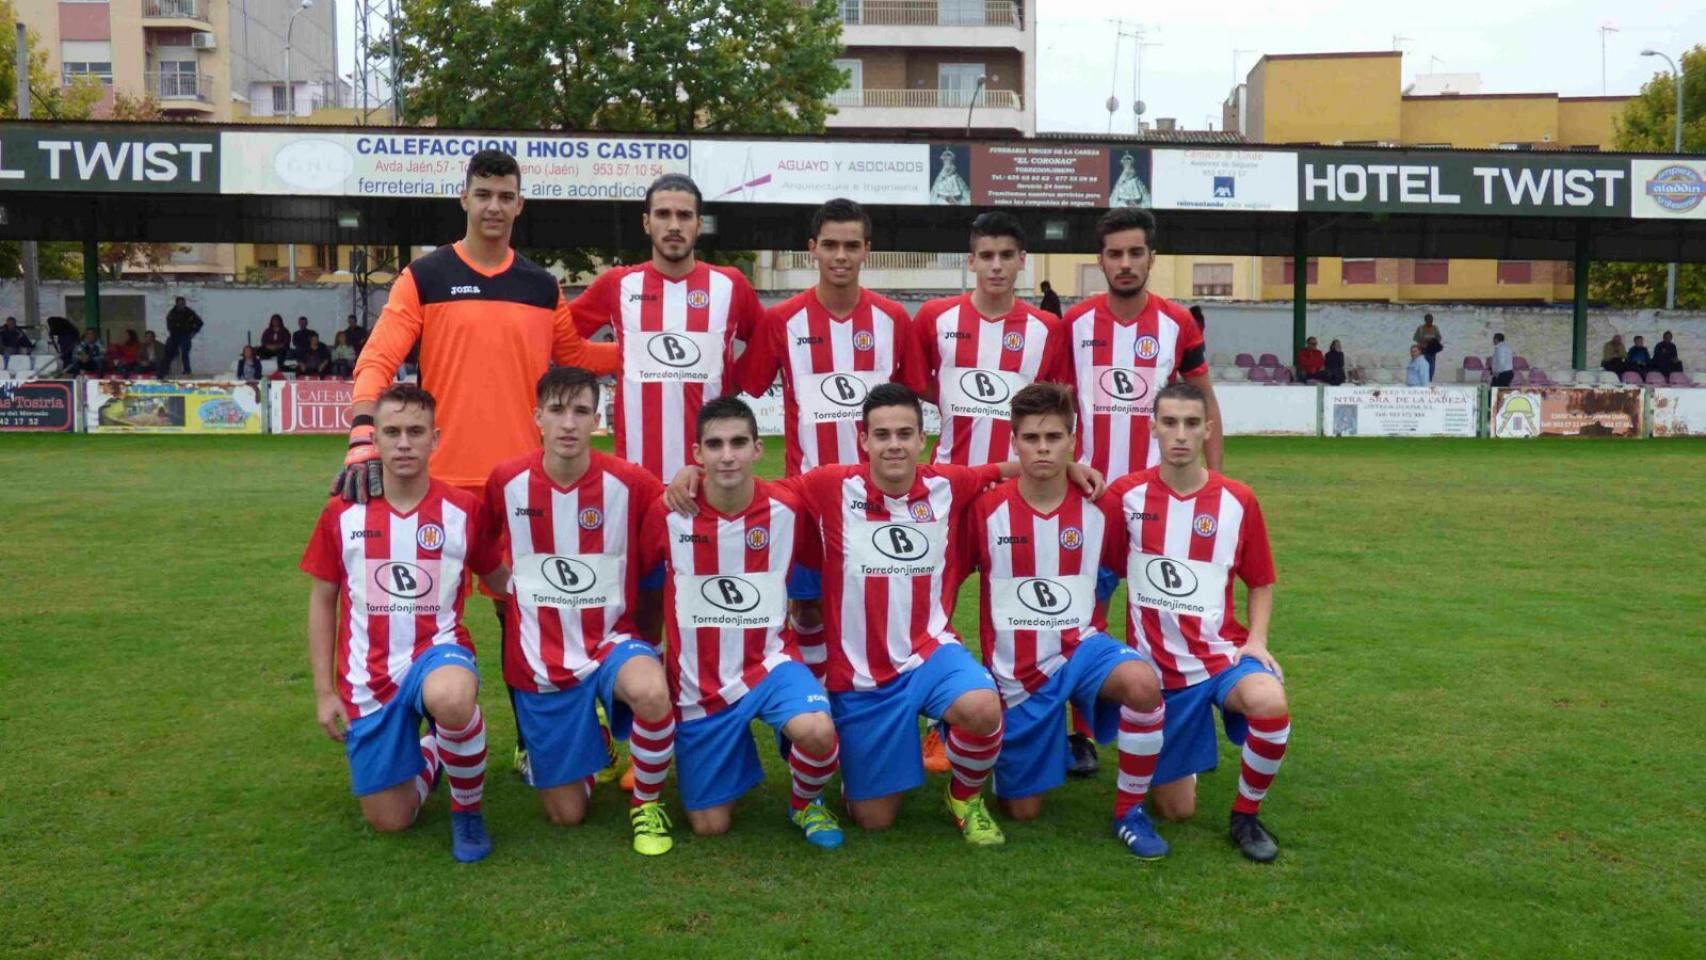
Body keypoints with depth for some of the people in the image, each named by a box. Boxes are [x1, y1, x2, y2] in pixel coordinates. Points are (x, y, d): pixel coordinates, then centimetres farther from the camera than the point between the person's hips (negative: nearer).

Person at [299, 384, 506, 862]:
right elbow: (322, 603, 6)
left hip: (437, 651, -2)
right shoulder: (343, 514, -3)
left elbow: (501, 580, 6)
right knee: (389, 821, 3)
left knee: (451, 697, -41)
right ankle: (428, 756, 39)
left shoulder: (464, 509, -6)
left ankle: (467, 808, -11)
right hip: (368, 678, 2)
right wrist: (324, 692, 3)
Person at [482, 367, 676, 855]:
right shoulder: (507, 481, -9)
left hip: (611, 641, -1)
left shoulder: (628, 482, -14)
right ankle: (588, 742, 41)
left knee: (652, 692, -39)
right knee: (567, 814, 6)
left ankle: (647, 803, -8)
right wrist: (516, 591, 9)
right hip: (539, 660, 2)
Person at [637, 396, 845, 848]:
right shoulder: (668, 513, -12)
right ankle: (734, 753, 38)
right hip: (700, 682, 1)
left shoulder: (788, 510, -11)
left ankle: (805, 803, 3)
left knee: (818, 733, -33)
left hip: (769, 662, 0)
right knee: (710, 825, 5)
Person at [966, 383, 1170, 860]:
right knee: (1021, 810, 5)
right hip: (1016, 672, 0)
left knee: (1143, 682, -35)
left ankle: (1129, 812, -12)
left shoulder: (1101, 508, -5)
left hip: (1082, 647, 1)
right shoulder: (985, 508, -10)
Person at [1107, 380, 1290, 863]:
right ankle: (1176, 766, 41)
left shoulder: (1238, 500, -4)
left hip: (1223, 652, 0)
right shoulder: (1127, 494, -6)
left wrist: (1257, 640, -7)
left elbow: (1260, 583, 7)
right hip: (1158, 667, 0)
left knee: (1270, 703, -36)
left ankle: (1245, 816, -8)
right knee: (1176, 811, 3)